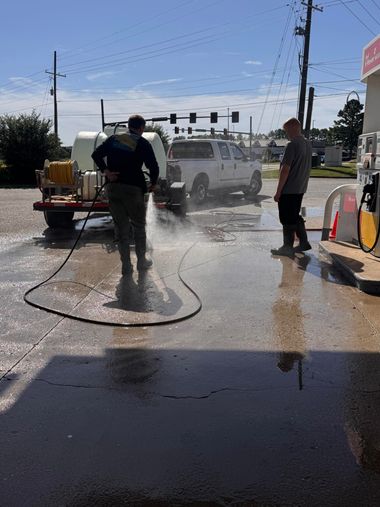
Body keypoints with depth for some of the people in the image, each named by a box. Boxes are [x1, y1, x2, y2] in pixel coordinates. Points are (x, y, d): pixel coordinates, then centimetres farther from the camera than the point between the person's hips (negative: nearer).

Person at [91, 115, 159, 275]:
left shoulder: (114, 139, 12)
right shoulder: (143, 143, 0)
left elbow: (96, 154, 3)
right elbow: (153, 167, -6)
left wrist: (105, 171, -4)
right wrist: (153, 184, 9)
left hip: (113, 188, 4)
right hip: (133, 188, -3)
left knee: (121, 228, 9)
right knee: (139, 226, 13)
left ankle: (126, 266, 10)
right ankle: (141, 261, 22)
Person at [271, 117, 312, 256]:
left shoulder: (292, 145, -18)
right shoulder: (307, 144, 10)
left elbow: (285, 169, -20)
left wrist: (278, 191, -17)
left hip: (288, 190, -8)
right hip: (300, 189, 8)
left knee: (287, 220, 1)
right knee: (295, 217, 19)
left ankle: (287, 247, 9)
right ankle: (304, 243, 22)